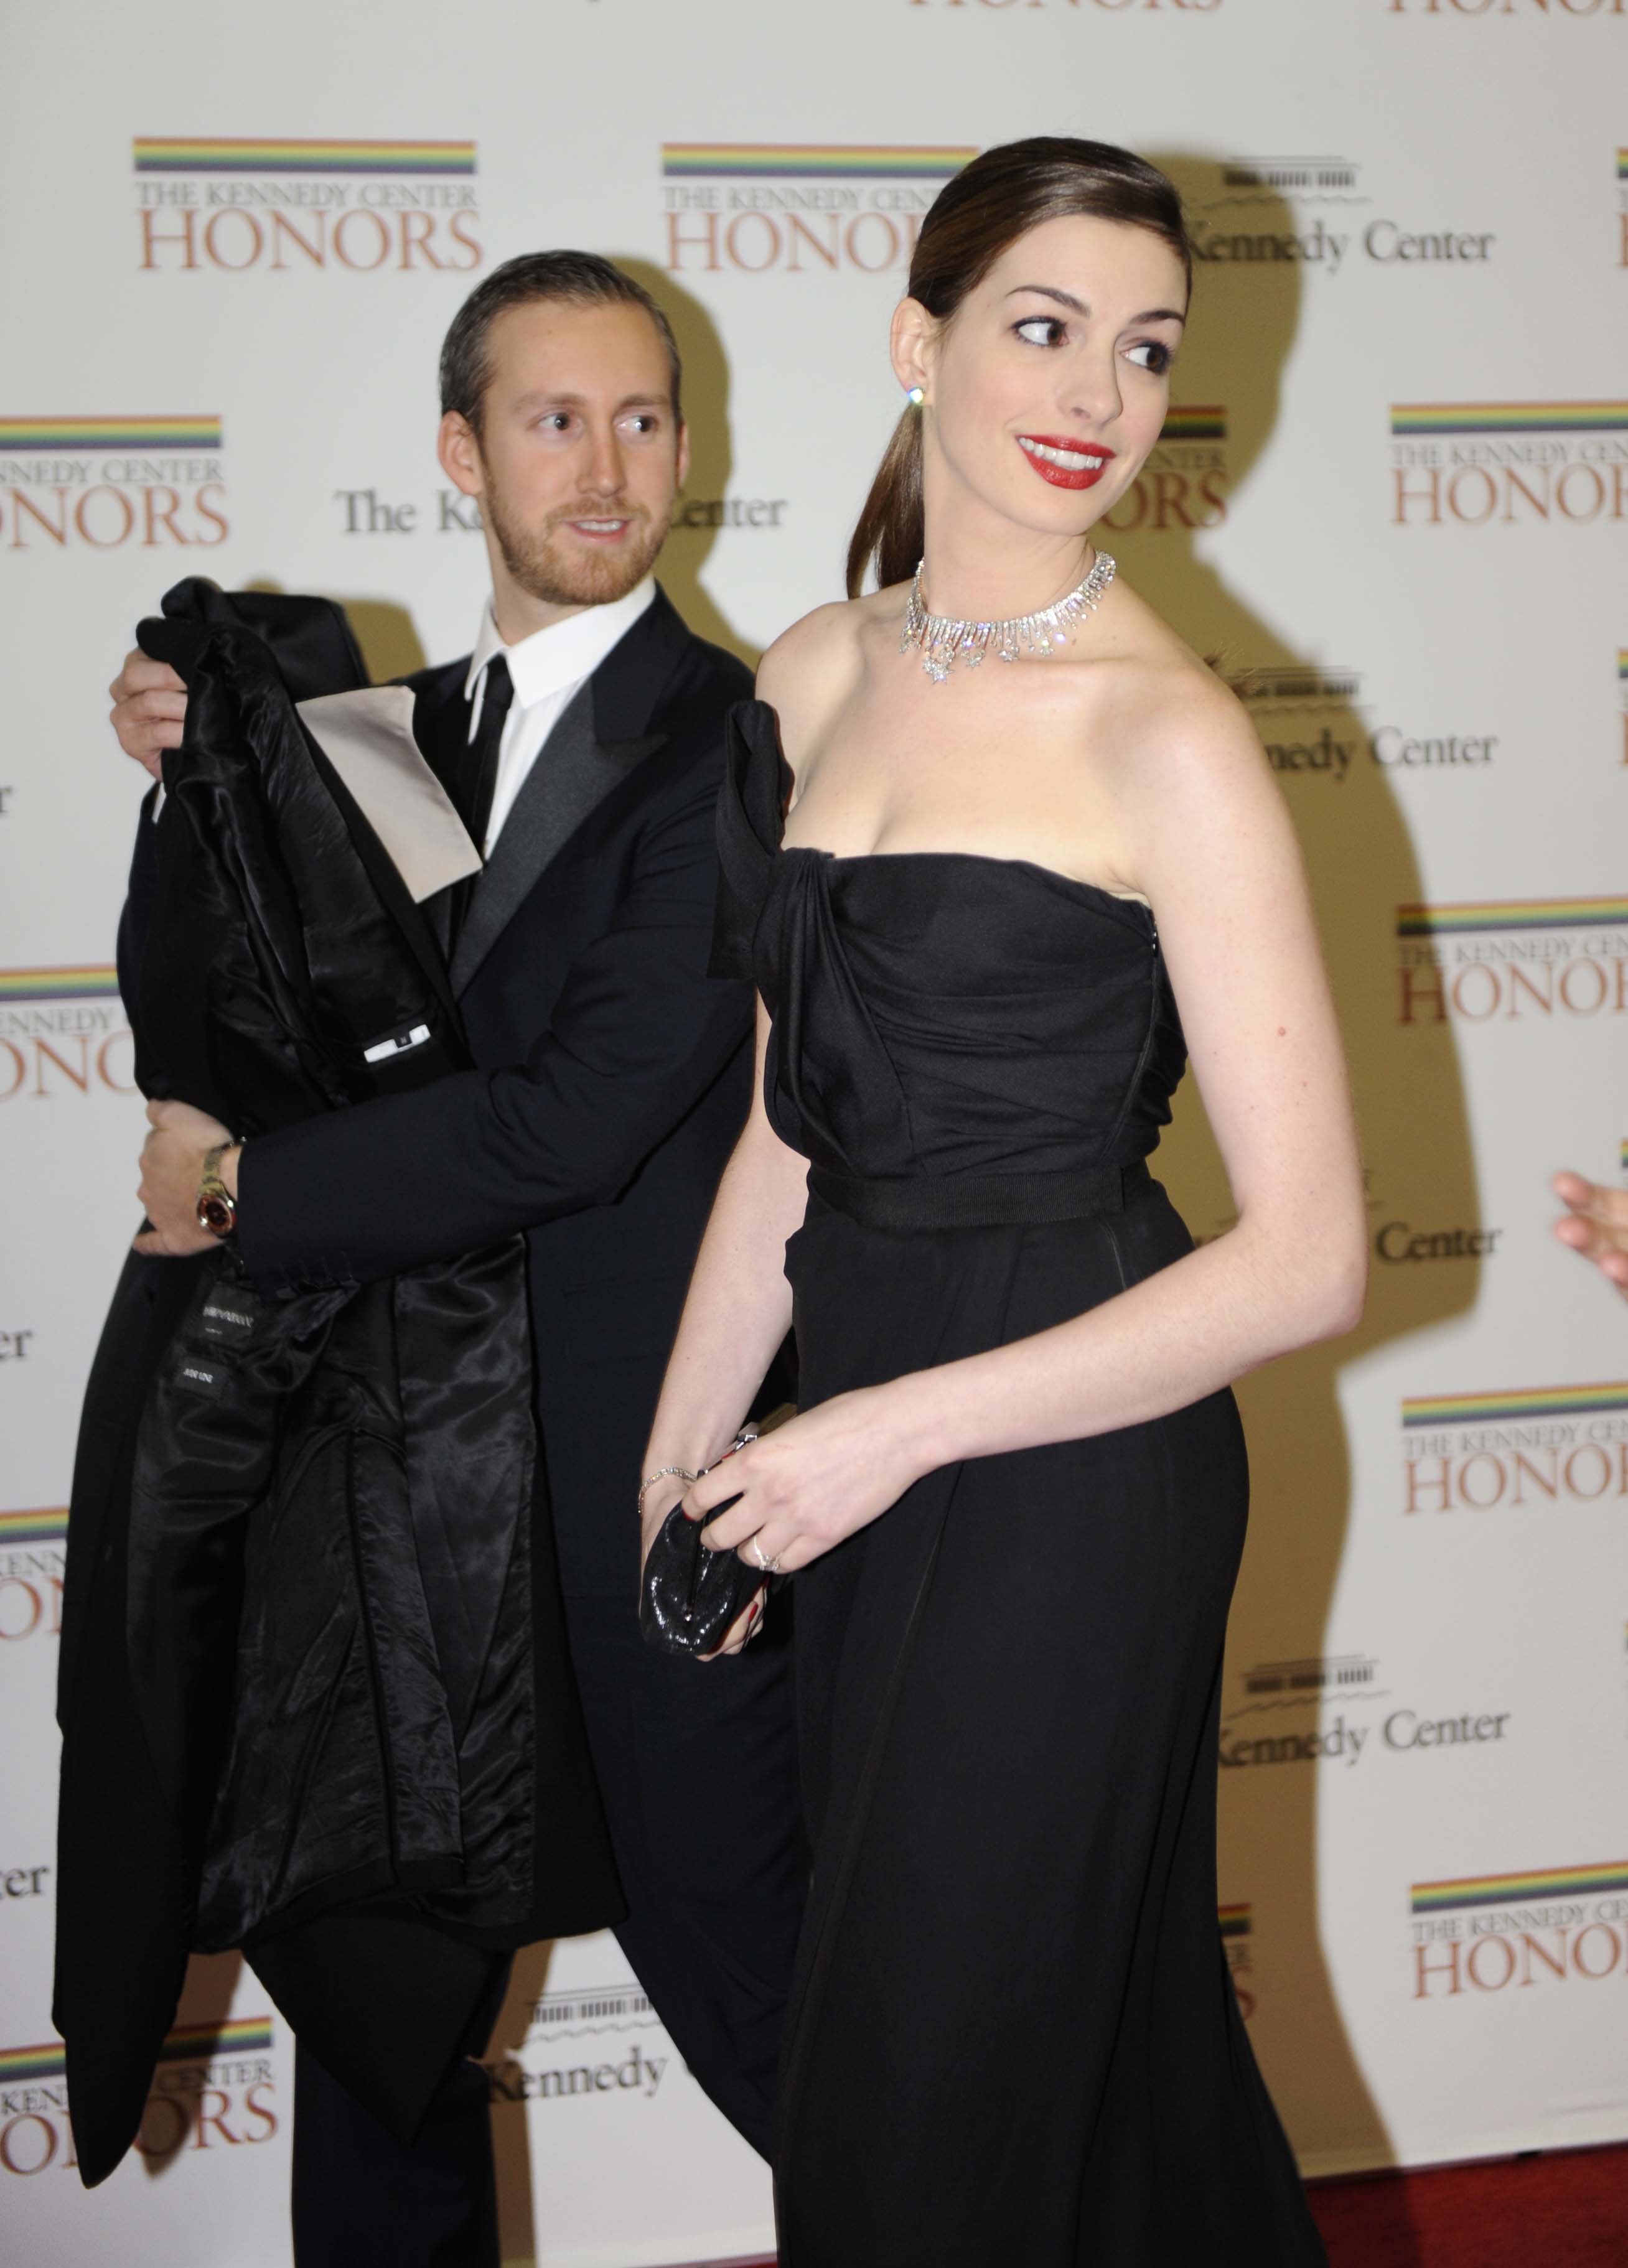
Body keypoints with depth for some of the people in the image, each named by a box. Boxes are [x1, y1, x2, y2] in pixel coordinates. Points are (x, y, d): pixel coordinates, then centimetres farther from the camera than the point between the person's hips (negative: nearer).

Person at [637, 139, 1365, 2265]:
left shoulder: (1169, 735, -15)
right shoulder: (815, 677, 4)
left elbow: (1309, 1256, -17)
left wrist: (902, 1430, -17)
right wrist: (681, 1463, 10)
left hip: (1074, 1462, -6)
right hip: (864, 1439, 6)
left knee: (925, 2087, 7)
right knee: (1100, 2002, 21)